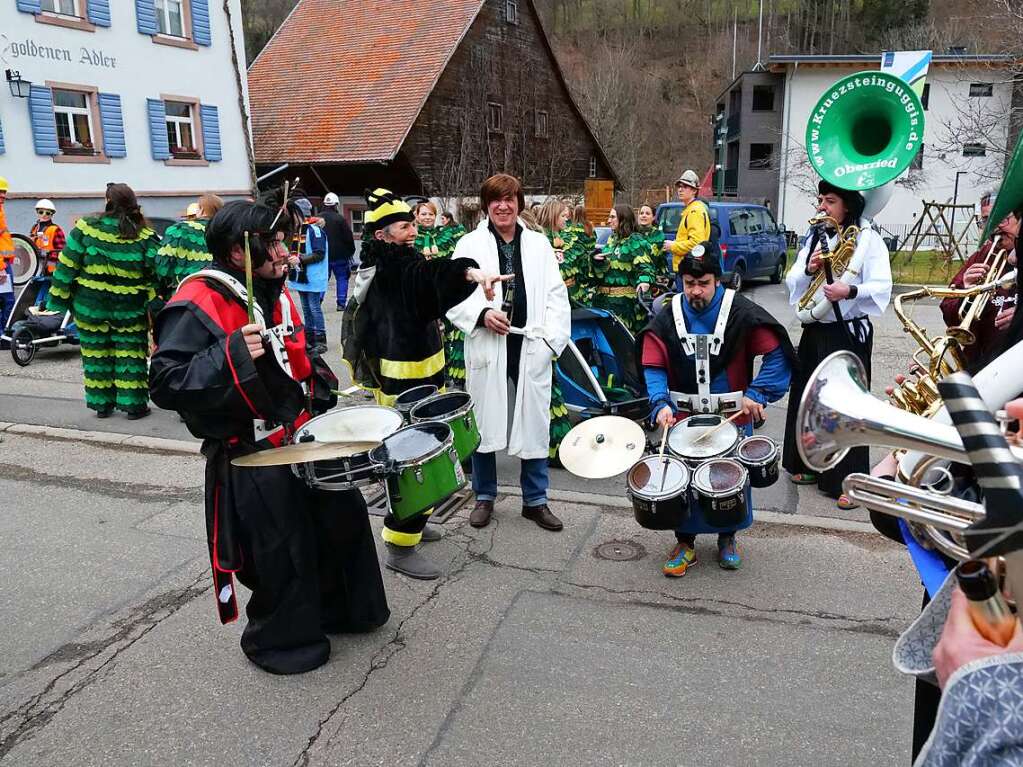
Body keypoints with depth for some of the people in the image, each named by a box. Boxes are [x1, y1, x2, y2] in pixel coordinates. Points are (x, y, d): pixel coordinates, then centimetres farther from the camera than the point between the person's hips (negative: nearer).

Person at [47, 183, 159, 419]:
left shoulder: (86, 228, -7)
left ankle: (101, 404, 20)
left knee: (96, 352, 13)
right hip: (129, 309, -1)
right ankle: (133, 403, 10)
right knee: (130, 354, 8)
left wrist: (60, 297, 4)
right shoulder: (144, 236, -9)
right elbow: (156, 275, -8)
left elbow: (67, 266, -4)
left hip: (90, 307, 1)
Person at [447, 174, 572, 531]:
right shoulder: (470, 244, 3)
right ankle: (484, 497, 26)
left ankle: (535, 500, 22)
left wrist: (552, 338, -3)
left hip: (531, 346, 2)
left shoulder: (539, 244, 10)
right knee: (484, 422, 8)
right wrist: (482, 314, -16)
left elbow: (556, 295, 8)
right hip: (487, 345, -1)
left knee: (535, 423, 7)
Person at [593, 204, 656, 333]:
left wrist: (644, 280, -34)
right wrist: (596, 260, 6)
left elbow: (644, 264, -15)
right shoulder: (611, 239, 18)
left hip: (626, 298, -8)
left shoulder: (635, 240, -5)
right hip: (604, 297, 8)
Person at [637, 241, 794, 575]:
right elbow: (653, 366, -6)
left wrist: (757, 392, -16)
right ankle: (685, 542, 22)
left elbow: (777, 353, -8)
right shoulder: (668, 317, -5)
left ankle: (727, 538, 35)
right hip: (685, 416, 1)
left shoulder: (741, 312, -11)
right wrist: (661, 404, -21)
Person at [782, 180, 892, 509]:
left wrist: (850, 291, -32)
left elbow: (882, 287, -15)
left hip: (850, 331, -6)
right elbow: (792, 283, 9)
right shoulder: (814, 238, 12)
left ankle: (848, 480, 6)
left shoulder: (868, 239, -6)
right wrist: (808, 270, -11)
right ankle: (810, 464, 28)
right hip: (815, 330, 6)